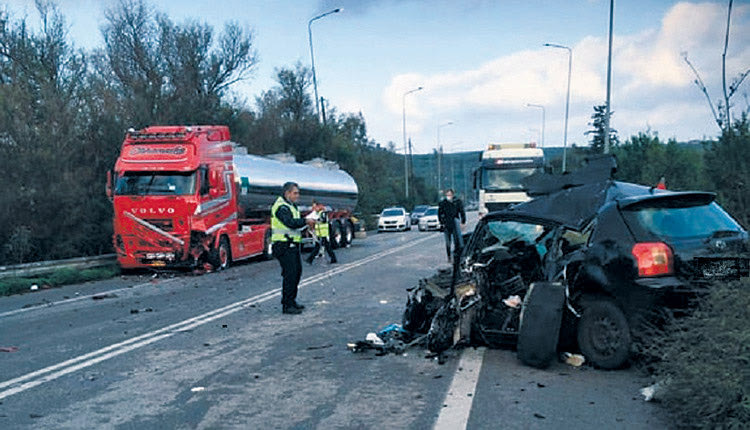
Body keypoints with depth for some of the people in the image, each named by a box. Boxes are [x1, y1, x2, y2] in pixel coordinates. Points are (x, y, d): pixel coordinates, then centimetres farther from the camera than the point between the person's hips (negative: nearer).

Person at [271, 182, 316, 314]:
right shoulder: (281, 207, -14)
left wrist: (307, 223, 4)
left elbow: (296, 222, 22)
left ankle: (291, 301, 26)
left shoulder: (291, 206, 19)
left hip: (293, 245, 11)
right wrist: (305, 221, -21)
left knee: (297, 271, 15)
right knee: (290, 274, -12)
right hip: (284, 246, -11)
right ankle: (287, 305, -8)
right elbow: (290, 223, -28)